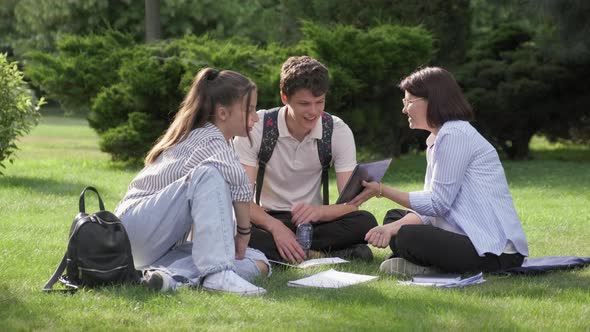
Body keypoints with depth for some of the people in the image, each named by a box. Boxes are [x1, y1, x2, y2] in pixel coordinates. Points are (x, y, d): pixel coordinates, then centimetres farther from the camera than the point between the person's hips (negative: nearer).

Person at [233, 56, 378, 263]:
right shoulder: (256, 127, -11)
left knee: (365, 222, -28)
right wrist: (276, 227, -36)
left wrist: (318, 212, -35)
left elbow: (350, 204, -12)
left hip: (312, 222, 1)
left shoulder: (339, 132, -7)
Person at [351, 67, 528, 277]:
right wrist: (393, 228, -7)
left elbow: (437, 204, -15)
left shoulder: (454, 135, -13)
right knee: (394, 218, 16)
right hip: (471, 236, 11)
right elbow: (431, 206, 11)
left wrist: (382, 191, -10)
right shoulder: (435, 141, 18)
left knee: (407, 238, -29)